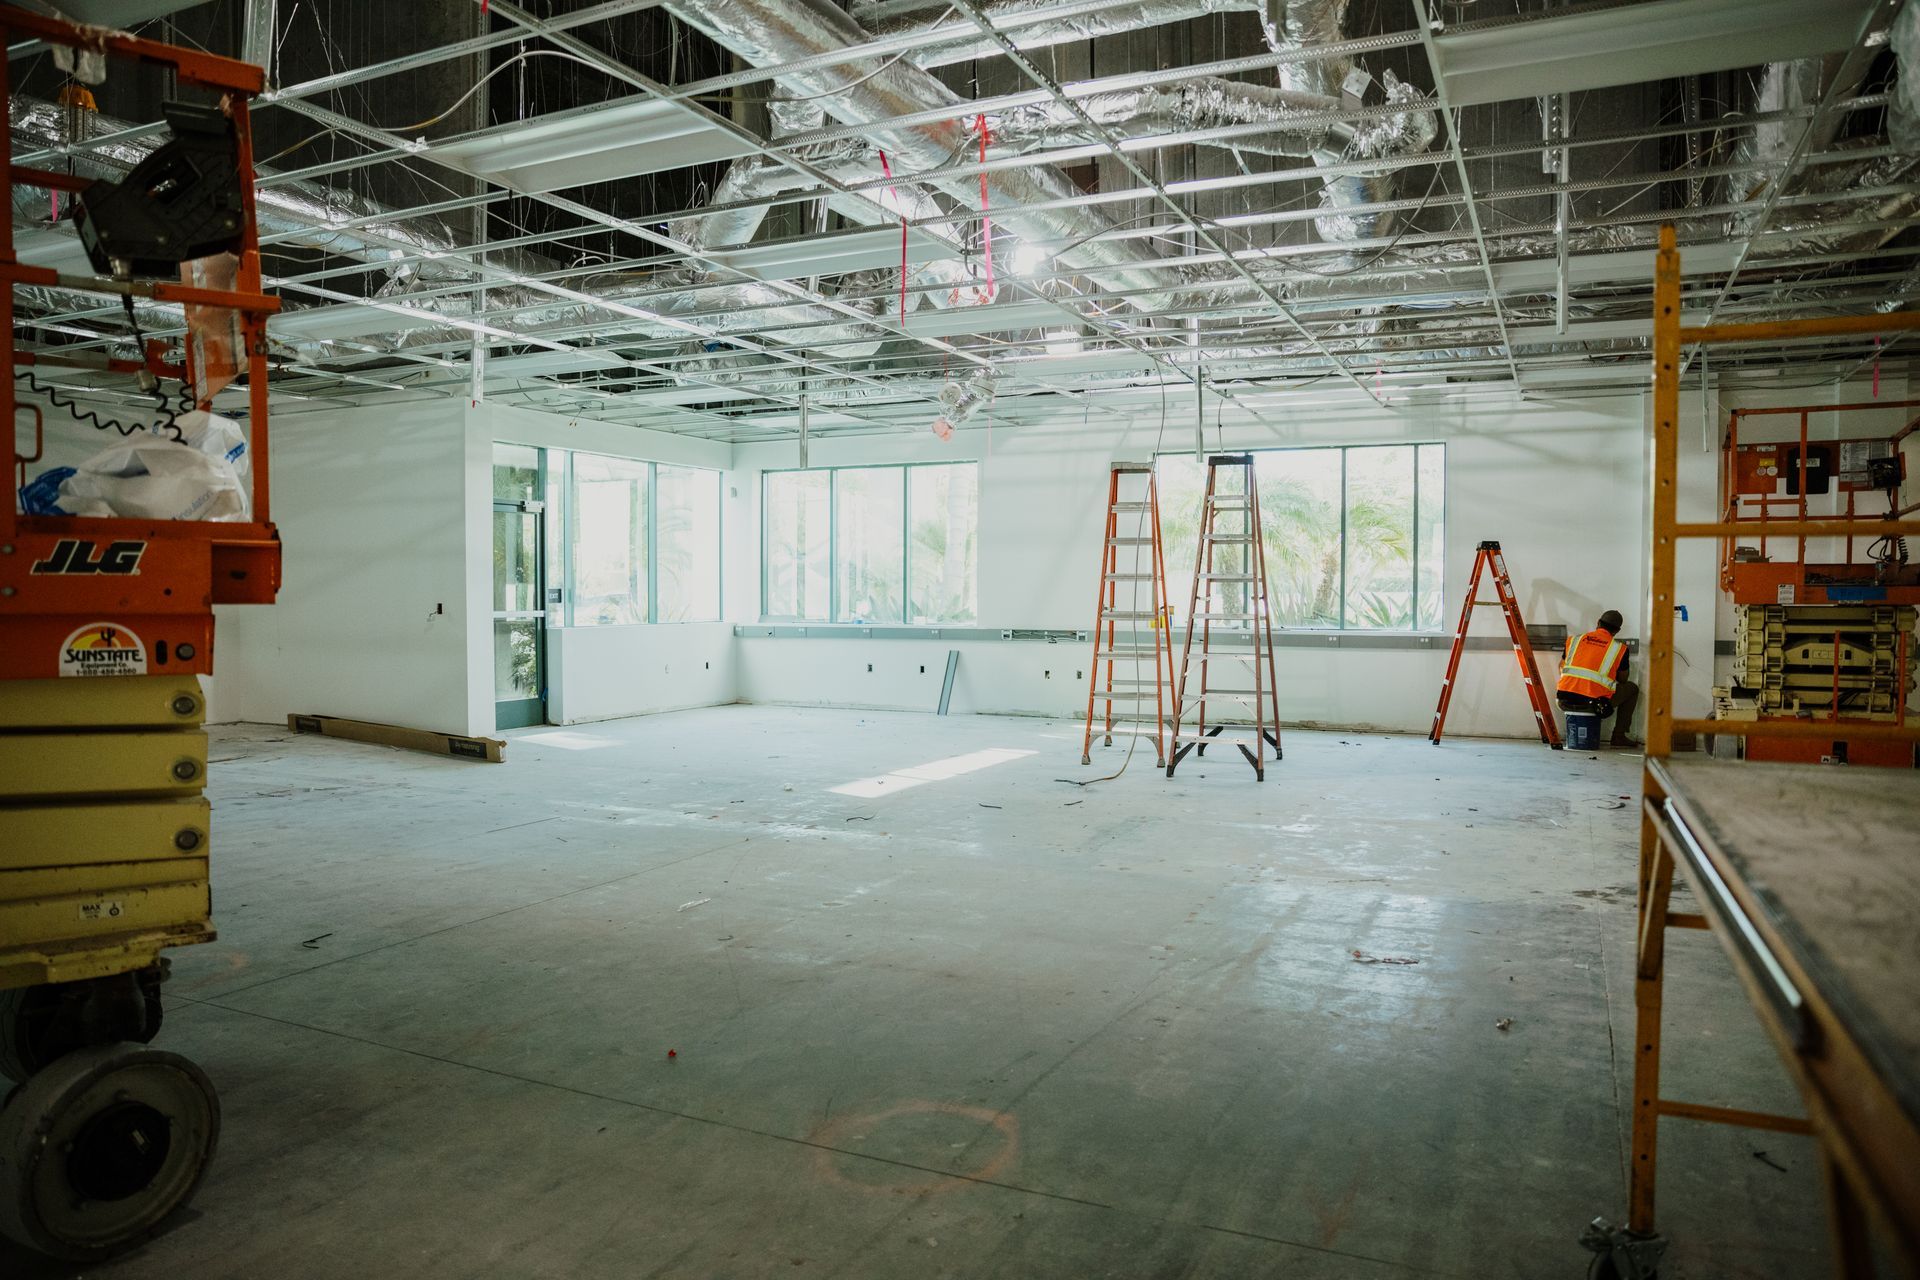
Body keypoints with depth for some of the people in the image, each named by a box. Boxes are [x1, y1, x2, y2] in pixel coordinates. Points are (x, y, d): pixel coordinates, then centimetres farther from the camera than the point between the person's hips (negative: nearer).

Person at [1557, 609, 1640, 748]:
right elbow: (1622, 679, 18)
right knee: (1632, 688, 21)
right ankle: (1618, 737, 23)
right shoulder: (1619, 648, 6)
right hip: (1593, 703, -3)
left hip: (1565, 702, 3)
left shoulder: (1574, 639, 14)